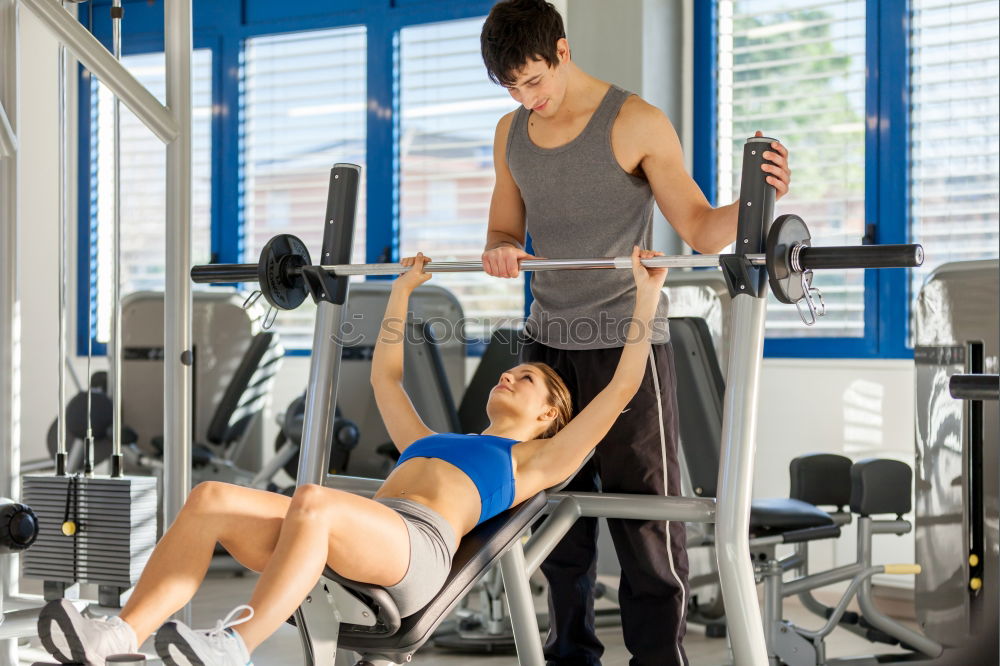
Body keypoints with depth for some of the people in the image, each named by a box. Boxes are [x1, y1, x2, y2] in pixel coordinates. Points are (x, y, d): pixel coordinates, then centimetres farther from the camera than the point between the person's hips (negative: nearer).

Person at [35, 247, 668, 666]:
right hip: (345, 551, 6)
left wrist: (647, 298, 21)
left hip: (419, 548, -6)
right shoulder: (433, 443, 40)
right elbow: (386, 376, 52)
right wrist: (402, 293, 57)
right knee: (211, 498, -21)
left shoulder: (536, 460, 24)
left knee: (312, 502, -39)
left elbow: (622, 388, 17)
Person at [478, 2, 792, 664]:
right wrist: (499, 250, -7)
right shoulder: (512, 133, 10)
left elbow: (700, 228, -7)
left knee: (646, 518, -2)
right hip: (548, 342, 6)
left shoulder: (635, 123, -8)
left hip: (626, 342, -6)